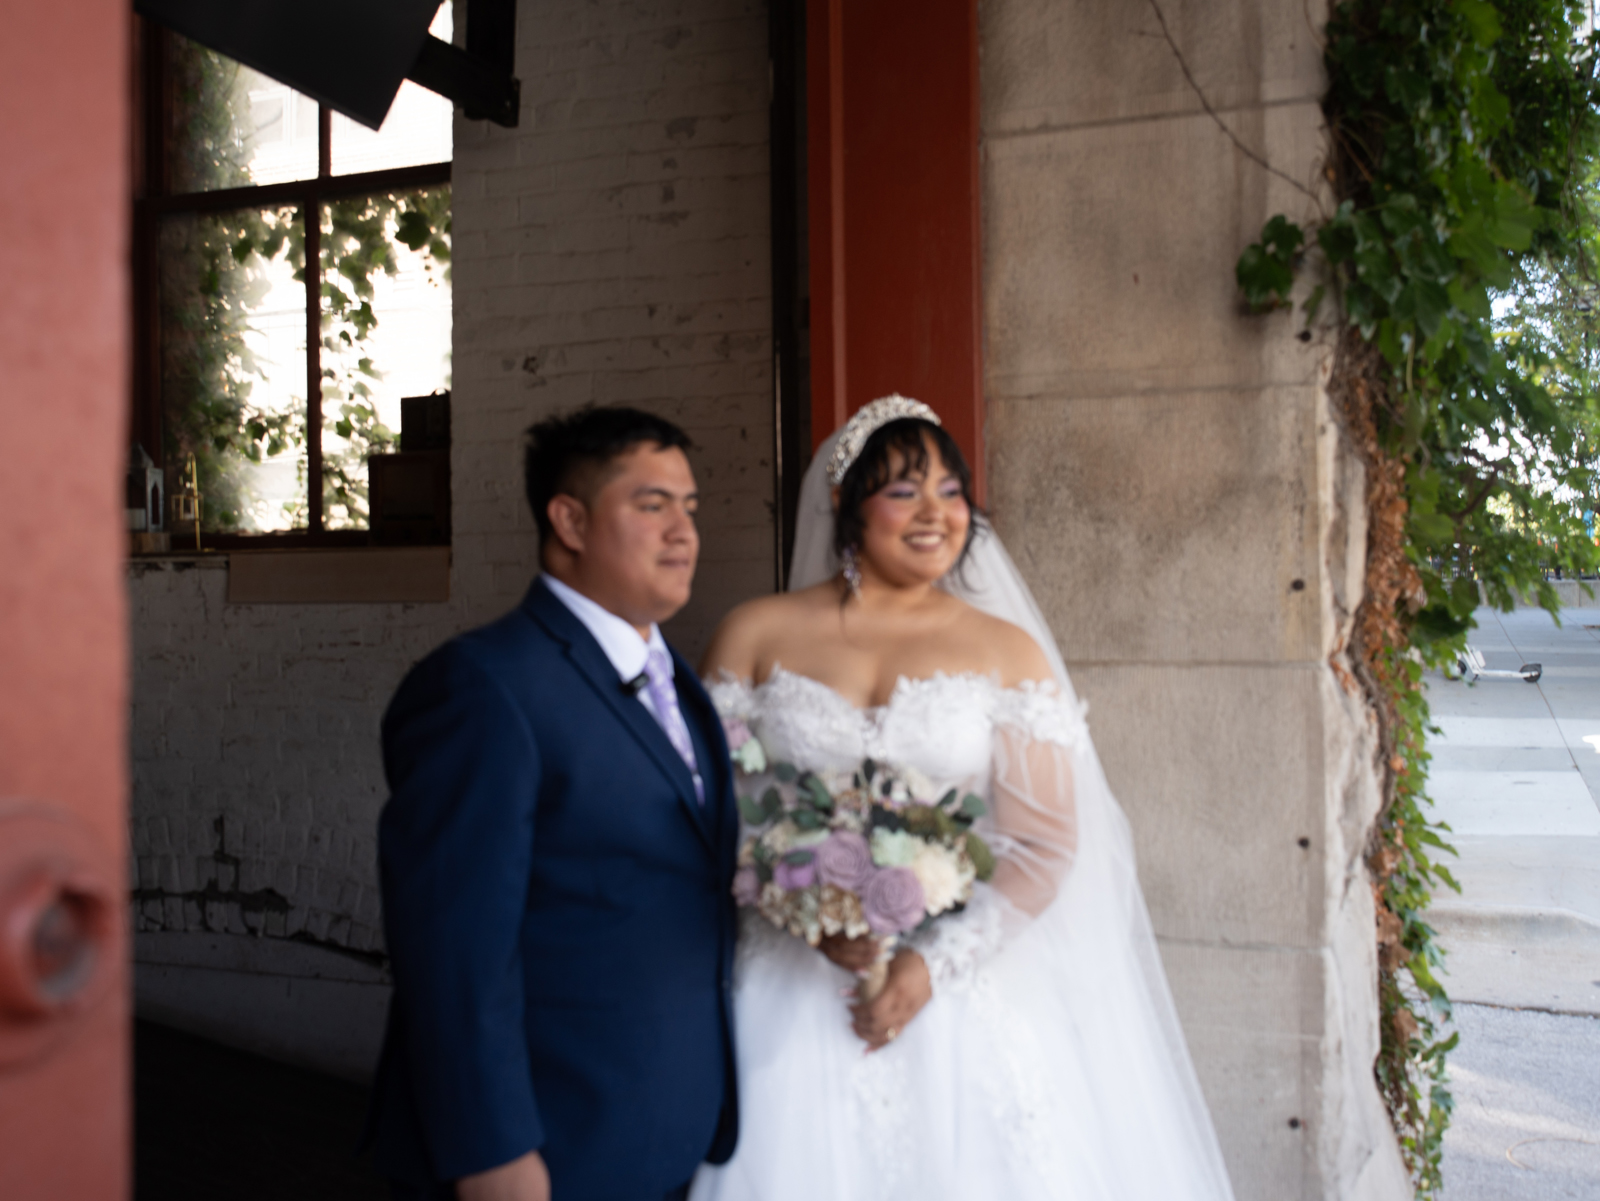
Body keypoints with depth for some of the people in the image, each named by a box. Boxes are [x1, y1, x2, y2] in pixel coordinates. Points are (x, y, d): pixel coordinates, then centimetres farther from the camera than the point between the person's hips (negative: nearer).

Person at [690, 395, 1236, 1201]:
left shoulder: (1009, 652, 2)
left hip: (962, 999, 0)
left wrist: (935, 963, -13)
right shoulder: (756, 635, 3)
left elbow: (1046, 842, -2)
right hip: (791, 993, 0)